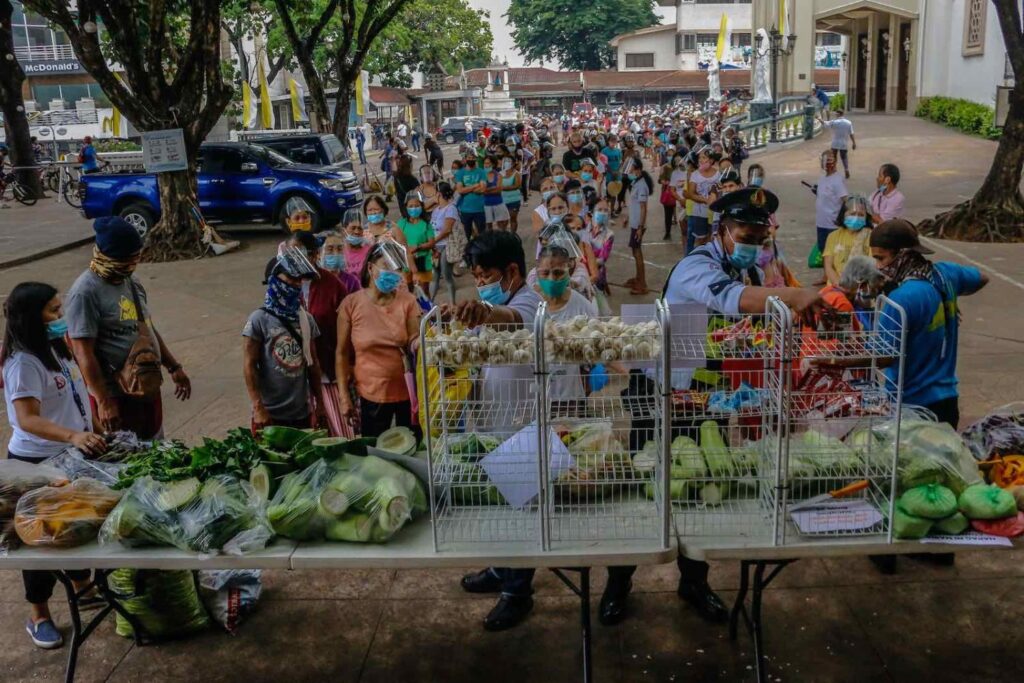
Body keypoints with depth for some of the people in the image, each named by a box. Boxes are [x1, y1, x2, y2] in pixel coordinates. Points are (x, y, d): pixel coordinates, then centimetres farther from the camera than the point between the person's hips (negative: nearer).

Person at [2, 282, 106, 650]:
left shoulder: (57, 347, 4)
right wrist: (74, 436, -47)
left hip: (72, 455, 8)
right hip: (37, 464, -8)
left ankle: (83, 589, 40)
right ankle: (39, 617, 22)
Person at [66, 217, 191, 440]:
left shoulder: (131, 281, 8)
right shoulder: (86, 292, -18)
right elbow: (84, 353, -21)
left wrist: (174, 367, 17)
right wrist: (103, 402, -24)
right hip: (116, 395, -8)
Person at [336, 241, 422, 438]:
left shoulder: (408, 301, -5)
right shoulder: (351, 304, -7)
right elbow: (342, 354, -3)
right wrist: (344, 396, -5)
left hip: (408, 391, 1)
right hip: (371, 394, 0)